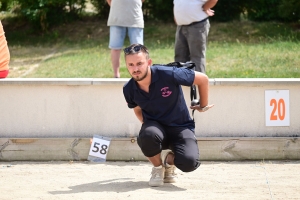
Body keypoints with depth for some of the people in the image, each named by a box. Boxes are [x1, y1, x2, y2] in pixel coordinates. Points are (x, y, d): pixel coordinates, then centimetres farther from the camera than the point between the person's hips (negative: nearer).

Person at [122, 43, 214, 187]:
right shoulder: (129, 89, -9)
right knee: (147, 135, -37)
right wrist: (148, 126, 9)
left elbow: (202, 79, -7)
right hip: (155, 126, 2)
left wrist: (203, 106, 6)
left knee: (189, 162, -30)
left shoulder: (168, 75, -22)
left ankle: (169, 159, 11)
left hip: (181, 127, -2)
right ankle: (157, 168, -3)